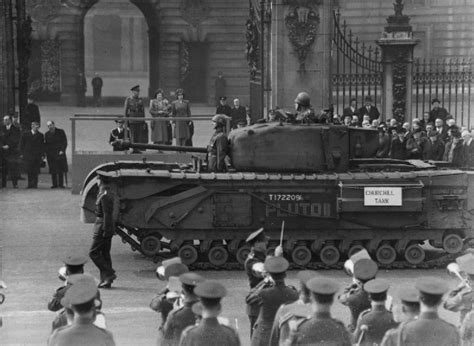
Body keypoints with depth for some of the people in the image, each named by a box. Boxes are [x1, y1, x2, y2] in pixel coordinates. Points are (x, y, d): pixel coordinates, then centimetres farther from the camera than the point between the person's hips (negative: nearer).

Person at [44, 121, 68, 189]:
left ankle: (60, 184, 2)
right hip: (50, 154, 2)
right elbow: (45, 144, 11)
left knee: (61, 170, -3)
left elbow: (65, 142, 2)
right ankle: (54, 184, 8)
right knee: (53, 170, 1)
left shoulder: (61, 132, 3)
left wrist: (62, 150, -10)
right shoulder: (46, 134, 10)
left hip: (59, 153, -2)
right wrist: (46, 152, -3)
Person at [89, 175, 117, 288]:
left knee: (93, 252, -5)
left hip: (102, 228, -10)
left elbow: (107, 215, -21)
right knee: (105, 254, 11)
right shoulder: (108, 195, 14)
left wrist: (105, 231, -21)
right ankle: (106, 280, 12)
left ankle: (109, 273, -7)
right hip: (108, 229, 10)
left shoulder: (104, 196, -17)